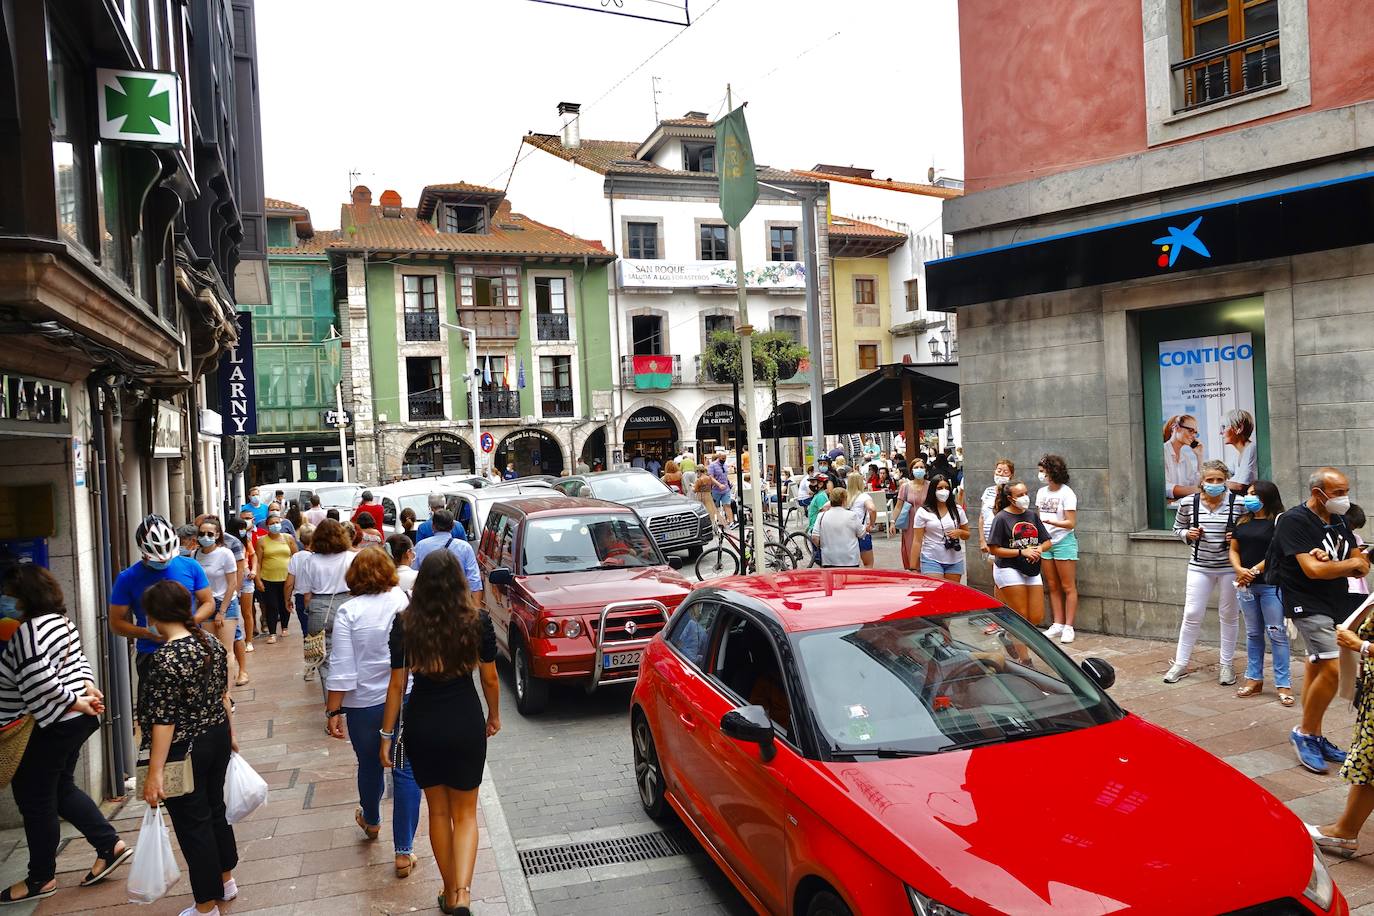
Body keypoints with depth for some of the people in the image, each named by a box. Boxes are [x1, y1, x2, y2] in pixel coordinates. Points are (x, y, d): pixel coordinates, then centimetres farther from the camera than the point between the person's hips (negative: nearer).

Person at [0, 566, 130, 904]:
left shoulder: (28, 631, -23)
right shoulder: (61, 620, 8)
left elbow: (41, 684, -27)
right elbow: (78, 661, 14)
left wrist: (76, 703, -15)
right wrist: (87, 687, 0)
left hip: (47, 730, -9)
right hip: (73, 723, 9)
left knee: (35, 801, 7)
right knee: (62, 789, 21)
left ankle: (41, 879, 22)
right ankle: (111, 845, 21)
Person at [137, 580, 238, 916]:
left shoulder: (166, 657, -23)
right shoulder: (211, 642, -2)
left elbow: (164, 720, -22)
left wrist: (154, 774, -19)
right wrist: (230, 734, 20)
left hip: (186, 750, -7)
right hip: (218, 737, 7)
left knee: (192, 824, 7)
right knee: (215, 807, 23)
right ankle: (225, 880, 41)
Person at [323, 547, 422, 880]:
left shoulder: (348, 611, -11)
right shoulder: (405, 600, -6)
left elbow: (341, 668, -13)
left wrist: (333, 710, -5)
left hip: (365, 704, 0)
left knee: (370, 765, 22)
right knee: (406, 772, 6)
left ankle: (370, 821, 49)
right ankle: (404, 852, 7)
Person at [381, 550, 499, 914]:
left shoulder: (405, 624, -9)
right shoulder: (478, 621, -10)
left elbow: (397, 685, -5)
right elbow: (490, 679, -2)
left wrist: (387, 735, 4)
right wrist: (494, 716, 15)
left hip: (422, 726, 1)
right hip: (466, 723, -1)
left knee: (438, 811, 20)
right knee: (465, 814, 14)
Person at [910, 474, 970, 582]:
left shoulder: (957, 510, 8)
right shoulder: (923, 512, -2)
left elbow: (967, 535, 16)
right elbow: (917, 541, -3)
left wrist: (959, 532, -8)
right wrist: (913, 567, -9)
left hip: (955, 561, 3)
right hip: (931, 560, -3)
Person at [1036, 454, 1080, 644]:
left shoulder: (1066, 493, -12)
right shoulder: (1041, 492, 8)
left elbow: (1071, 523, -15)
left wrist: (1050, 521, -29)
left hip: (1064, 542, -7)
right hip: (1045, 543, 7)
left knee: (1068, 587, 0)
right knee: (1053, 587, 10)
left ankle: (1068, 627, 3)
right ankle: (1057, 625, 16)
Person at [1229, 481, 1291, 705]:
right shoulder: (1242, 521, 12)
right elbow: (1234, 550, 12)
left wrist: (1254, 571, -16)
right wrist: (1239, 570, -6)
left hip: (1271, 585, -6)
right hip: (1246, 585, 6)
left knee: (1276, 634, -3)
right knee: (1253, 633, 12)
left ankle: (1283, 683, 2)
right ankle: (1254, 679, 20)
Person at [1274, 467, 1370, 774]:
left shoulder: (1338, 521, 10)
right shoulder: (1294, 521, -15)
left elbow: (1363, 567, 7)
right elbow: (1313, 570, -22)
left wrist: (1330, 561, -14)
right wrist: (1350, 563, -5)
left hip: (1336, 604, 8)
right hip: (1309, 605, -8)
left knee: (1317, 667, 12)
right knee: (1332, 670, -15)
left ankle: (1314, 737, 20)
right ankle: (1304, 732, 1)